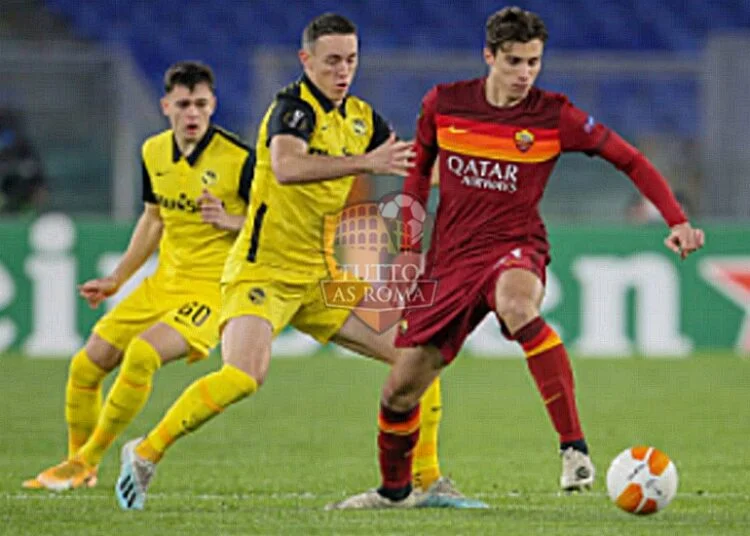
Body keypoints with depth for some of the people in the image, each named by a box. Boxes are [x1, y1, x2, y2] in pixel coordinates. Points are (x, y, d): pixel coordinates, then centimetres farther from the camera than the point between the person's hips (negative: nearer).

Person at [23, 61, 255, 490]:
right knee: (87, 365, 4)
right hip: (164, 280, 7)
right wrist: (116, 279, 20)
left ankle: (87, 460, -12)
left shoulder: (239, 160, -16)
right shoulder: (154, 153, 4)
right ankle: (78, 463, 26)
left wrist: (232, 221, -26)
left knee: (143, 354, -28)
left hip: (212, 286, -7)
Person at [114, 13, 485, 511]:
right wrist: (365, 162, -41)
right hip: (263, 271, -8)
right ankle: (146, 452, -9)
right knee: (244, 376, -28)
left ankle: (429, 480, 11)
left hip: (320, 278, 8)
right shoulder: (293, 106, -14)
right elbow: (286, 166, -35)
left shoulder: (361, 117, 9)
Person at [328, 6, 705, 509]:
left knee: (515, 303, -42)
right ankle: (395, 489, 34)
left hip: (514, 248, -3)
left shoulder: (554, 116, -8)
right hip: (451, 256, 3)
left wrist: (677, 221, -11)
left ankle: (575, 447, -40)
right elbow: (419, 170, 16)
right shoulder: (443, 104, -1)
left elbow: (631, 160, -1)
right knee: (400, 389, 3)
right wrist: (409, 247, 10)